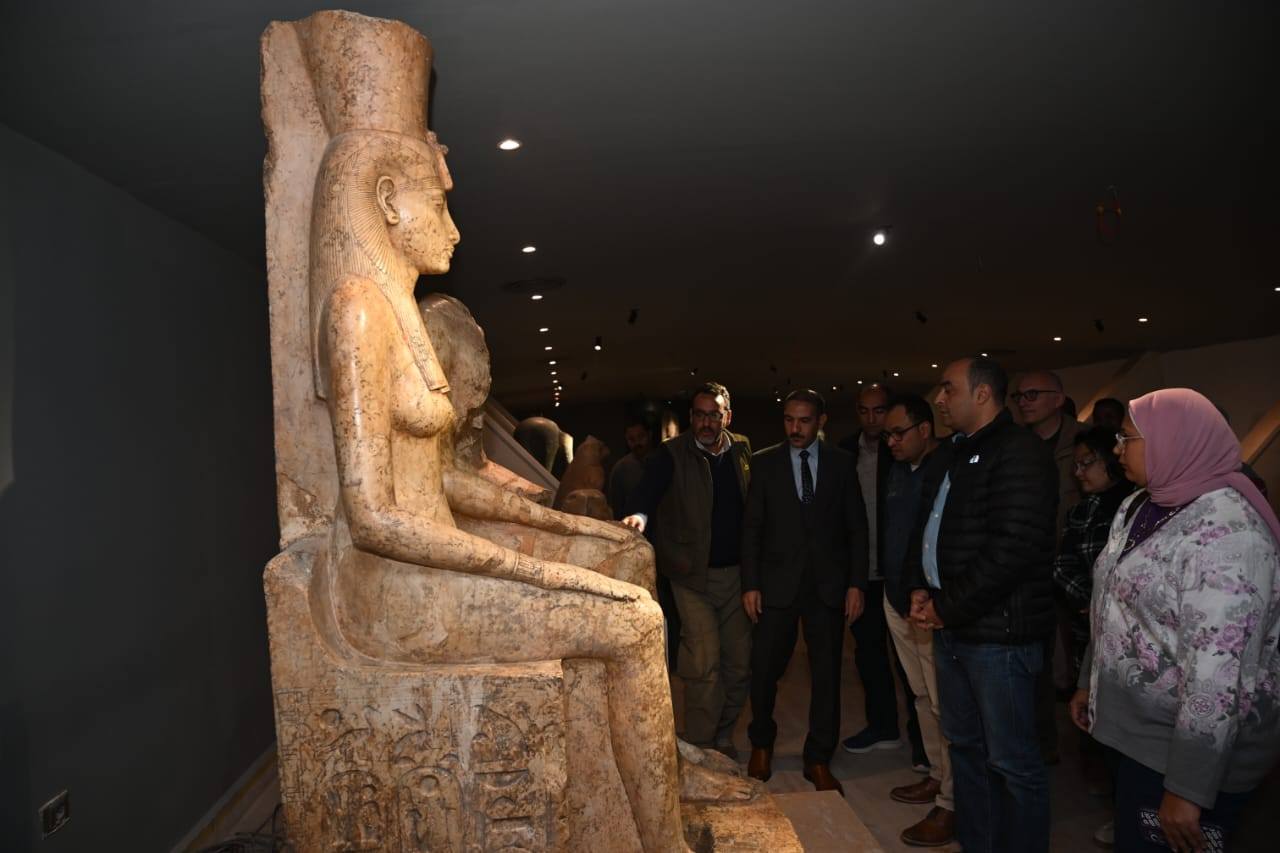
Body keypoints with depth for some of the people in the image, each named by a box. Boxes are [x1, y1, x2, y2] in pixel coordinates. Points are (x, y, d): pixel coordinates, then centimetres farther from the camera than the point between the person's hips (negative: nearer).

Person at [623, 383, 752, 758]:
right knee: (704, 664, -7)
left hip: (737, 573, 4)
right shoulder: (671, 455, -8)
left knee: (739, 662, 11)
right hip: (693, 575, -4)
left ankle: (723, 737, 31)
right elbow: (647, 490, -23)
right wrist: (638, 514, -46)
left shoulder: (743, 450, 5)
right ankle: (700, 748, 11)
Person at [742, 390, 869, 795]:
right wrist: (750, 584, -4)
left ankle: (819, 760, 23)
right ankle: (761, 745, 29)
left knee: (826, 674, 7)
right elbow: (752, 526, 1)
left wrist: (856, 583, -3)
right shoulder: (765, 462, 1)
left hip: (828, 584, 1)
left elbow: (856, 527, 4)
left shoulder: (841, 462, 3)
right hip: (777, 582, -1)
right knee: (764, 669, 3)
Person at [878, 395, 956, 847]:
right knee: (922, 696, 17)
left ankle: (951, 803, 8)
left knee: (945, 703, -2)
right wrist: (893, 589, 16)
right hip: (898, 601, 8)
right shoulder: (898, 470, 11)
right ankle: (937, 775, 31)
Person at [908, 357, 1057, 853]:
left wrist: (949, 607, -15)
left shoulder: (1019, 453, -13)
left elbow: (1013, 548, -22)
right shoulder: (957, 455, 15)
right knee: (964, 743, 19)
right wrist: (922, 588, 6)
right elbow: (929, 529, 22)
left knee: (1012, 761, 2)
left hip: (998, 630, -9)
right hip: (951, 627, 9)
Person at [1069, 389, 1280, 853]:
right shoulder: (1140, 507, 5)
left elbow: (1218, 671, -28)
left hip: (1186, 749, -8)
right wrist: (1089, 683, 18)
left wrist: (1188, 789, -27)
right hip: (1137, 729, 8)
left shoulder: (1225, 529, -24)